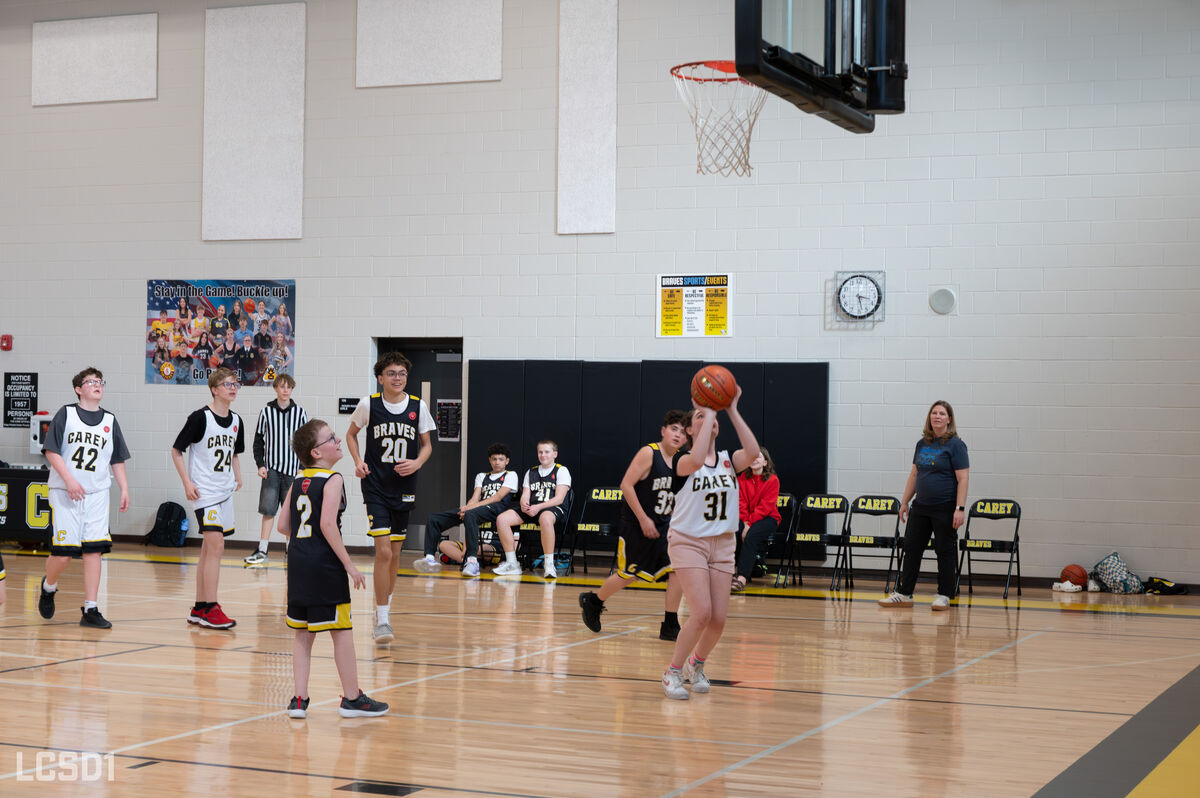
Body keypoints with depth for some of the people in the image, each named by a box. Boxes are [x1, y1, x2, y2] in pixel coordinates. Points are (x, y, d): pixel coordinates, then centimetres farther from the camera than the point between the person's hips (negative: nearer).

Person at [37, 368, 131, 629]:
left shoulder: (109, 420, 12)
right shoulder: (66, 414, 1)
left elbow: (117, 460, 16)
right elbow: (51, 451, -5)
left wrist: (124, 488, 6)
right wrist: (69, 480, -15)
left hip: (97, 494, 3)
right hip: (64, 494, -3)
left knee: (93, 550, -4)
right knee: (63, 553, -5)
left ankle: (90, 610, -1)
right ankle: (49, 587, 27)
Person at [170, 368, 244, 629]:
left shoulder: (236, 420, 9)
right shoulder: (200, 417, -11)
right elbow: (176, 451, -6)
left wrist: (238, 478, 10)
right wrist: (187, 482, -12)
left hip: (225, 491, 7)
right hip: (205, 491, -7)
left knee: (209, 549, 12)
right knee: (216, 546, -15)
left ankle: (199, 609, 19)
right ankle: (210, 610, -12)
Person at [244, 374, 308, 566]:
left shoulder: (299, 412, 3)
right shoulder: (267, 411, 2)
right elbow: (258, 440, 6)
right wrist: (260, 465, -3)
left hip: (293, 469, 0)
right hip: (271, 468, 0)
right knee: (268, 510, -2)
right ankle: (262, 551, 1)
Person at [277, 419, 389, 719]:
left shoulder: (298, 481, 11)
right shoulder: (332, 480, -11)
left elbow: (283, 525, 11)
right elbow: (328, 523, -21)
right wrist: (349, 565, -18)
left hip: (298, 562, 7)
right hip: (325, 566, -7)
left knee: (302, 634, 13)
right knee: (342, 632, 3)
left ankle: (299, 699, 13)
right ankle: (352, 698, 12)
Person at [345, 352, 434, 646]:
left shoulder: (418, 406, 0)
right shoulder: (369, 404, -4)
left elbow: (427, 444, 11)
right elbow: (351, 434, 12)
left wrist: (417, 463, -9)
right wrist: (358, 461, -5)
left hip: (404, 487, 3)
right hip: (376, 487, -3)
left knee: (395, 552, 12)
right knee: (383, 551, -14)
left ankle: (384, 604, 33)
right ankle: (382, 619, -9)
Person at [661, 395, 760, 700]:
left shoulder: (729, 460, 3)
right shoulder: (684, 462, -7)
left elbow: (752, 453, -19)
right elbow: (697, 460, -33)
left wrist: (732, 411, -17)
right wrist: (708, 412, -24)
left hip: (722, 544, 4)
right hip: (688, 542, -4)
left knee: (718, 619, 0)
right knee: (701, 614, -17)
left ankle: (696, 664, 28)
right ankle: (673, 672, 2)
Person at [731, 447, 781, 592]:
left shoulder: (772, 480, -5)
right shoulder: (742, 478, 7)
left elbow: (765, 507, -12)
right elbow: (741, 503, 2)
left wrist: (749, 524, -19)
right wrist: (745, 523, -14)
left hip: (767, 518, -4)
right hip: (746, 519, 4)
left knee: (751, 536, -32)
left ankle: (742, 578, -41)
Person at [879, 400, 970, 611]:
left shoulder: (955, 445, -8)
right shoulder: (922, 444, 11)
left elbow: (963, 479, -12)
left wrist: (960, 509, -19)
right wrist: (905, 501, 16)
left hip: (945, 509, -6)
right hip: (920, 507, 6)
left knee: (945, 551, 1)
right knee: (910, 548, 7)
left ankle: (944, 596, 10)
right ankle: (903, 594, 13)